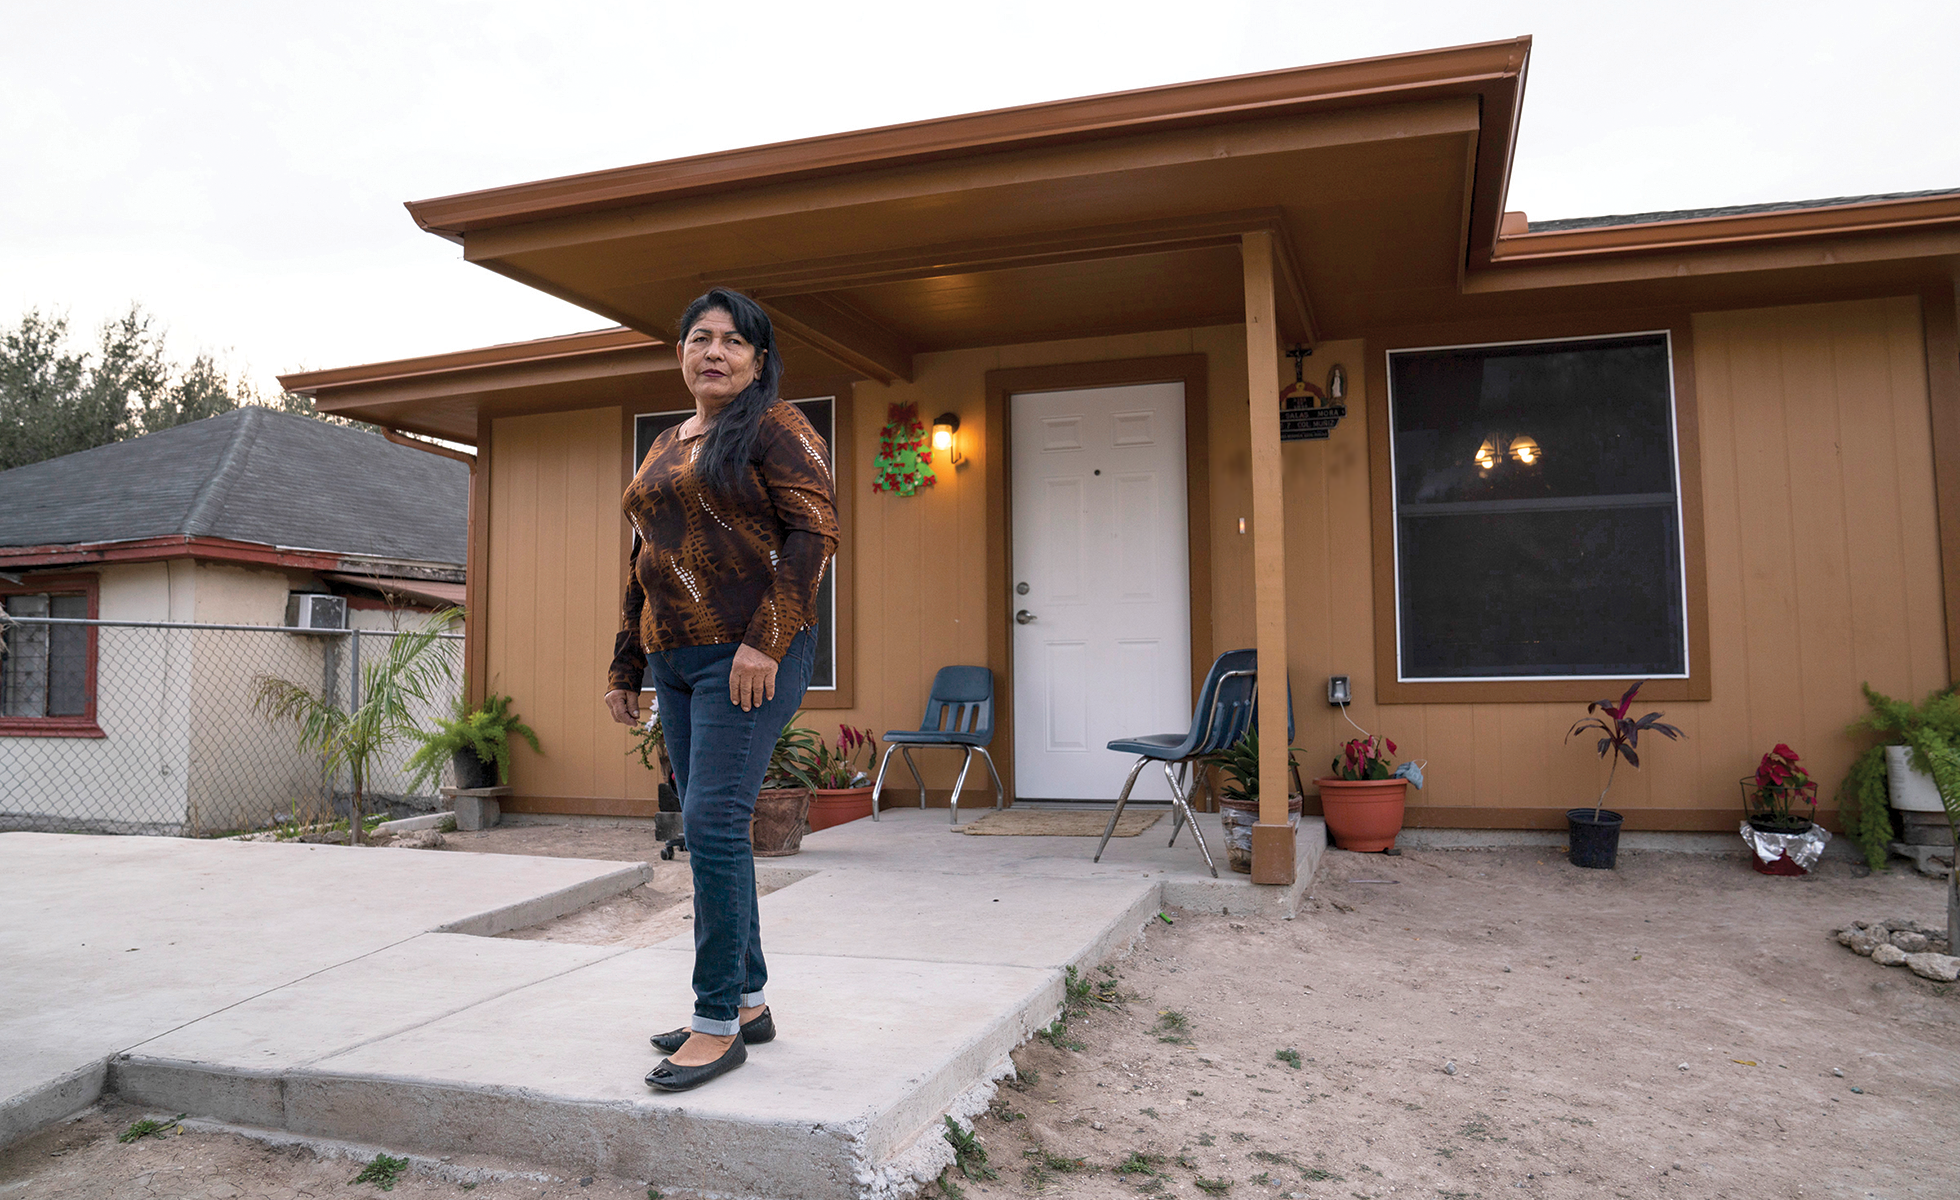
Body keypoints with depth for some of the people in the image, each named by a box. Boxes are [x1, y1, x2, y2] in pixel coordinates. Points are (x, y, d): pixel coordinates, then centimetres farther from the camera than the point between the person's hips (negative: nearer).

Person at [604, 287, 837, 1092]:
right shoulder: (663, 448, 20)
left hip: (748, 658, -8)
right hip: (677, 660, 8)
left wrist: (764, 642, -21)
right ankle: (747, 1001, 21)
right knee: (712, 833, 10)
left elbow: (814, 531, -13)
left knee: (714, 826, -11)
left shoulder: (774, 427, -3)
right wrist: (625, 666, 20)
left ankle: (718, 1024, -1)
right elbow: (642, 566, 24)